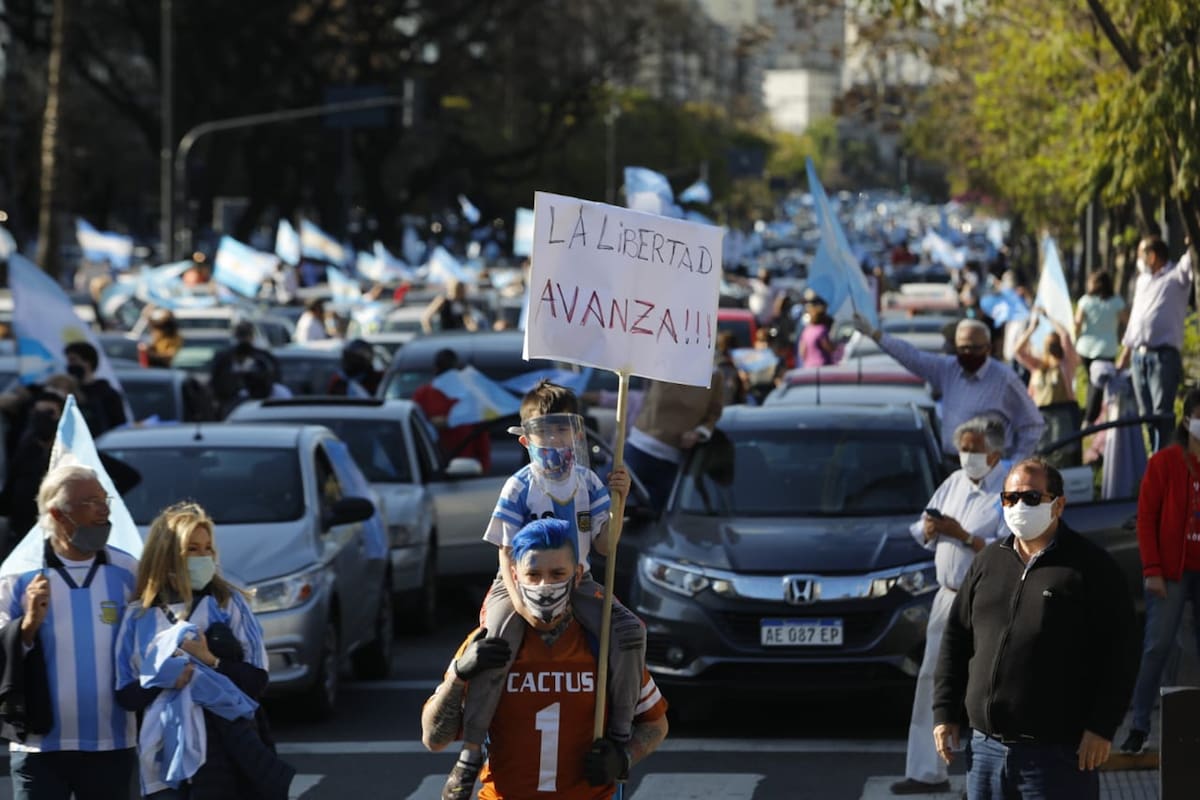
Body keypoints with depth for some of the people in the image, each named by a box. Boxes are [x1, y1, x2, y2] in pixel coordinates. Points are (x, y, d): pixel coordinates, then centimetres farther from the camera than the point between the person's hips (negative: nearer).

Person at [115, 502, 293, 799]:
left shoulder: (228, 602, 5)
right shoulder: (139, 616, 10)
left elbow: (257, 679, 1)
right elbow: (125, 695, 7)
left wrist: (212, 663, -14)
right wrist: (161, 680, -12)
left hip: (224, 751, -2)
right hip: (164, 754, 2)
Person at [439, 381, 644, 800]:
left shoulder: (588, 483, 1)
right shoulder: (519, 489, -10)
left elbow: (605, 546, 2)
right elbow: (507, 556, -12)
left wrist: (618, 502, -13)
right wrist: (522, 604, -27)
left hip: (576, 583, 4)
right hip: (522, 583, -4)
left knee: (629, 630, -20)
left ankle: (619, 734, -7)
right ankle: (469, 756, -18)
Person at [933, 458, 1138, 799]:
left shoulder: (1091, 567, -4)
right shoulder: (987, 563, 14)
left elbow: (1119, 654, -8)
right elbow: (956, 639, 18)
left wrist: (1102, 727, -14)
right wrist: (945, 712, 10)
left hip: (1057, 752, -6)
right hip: (986, 747, 6)